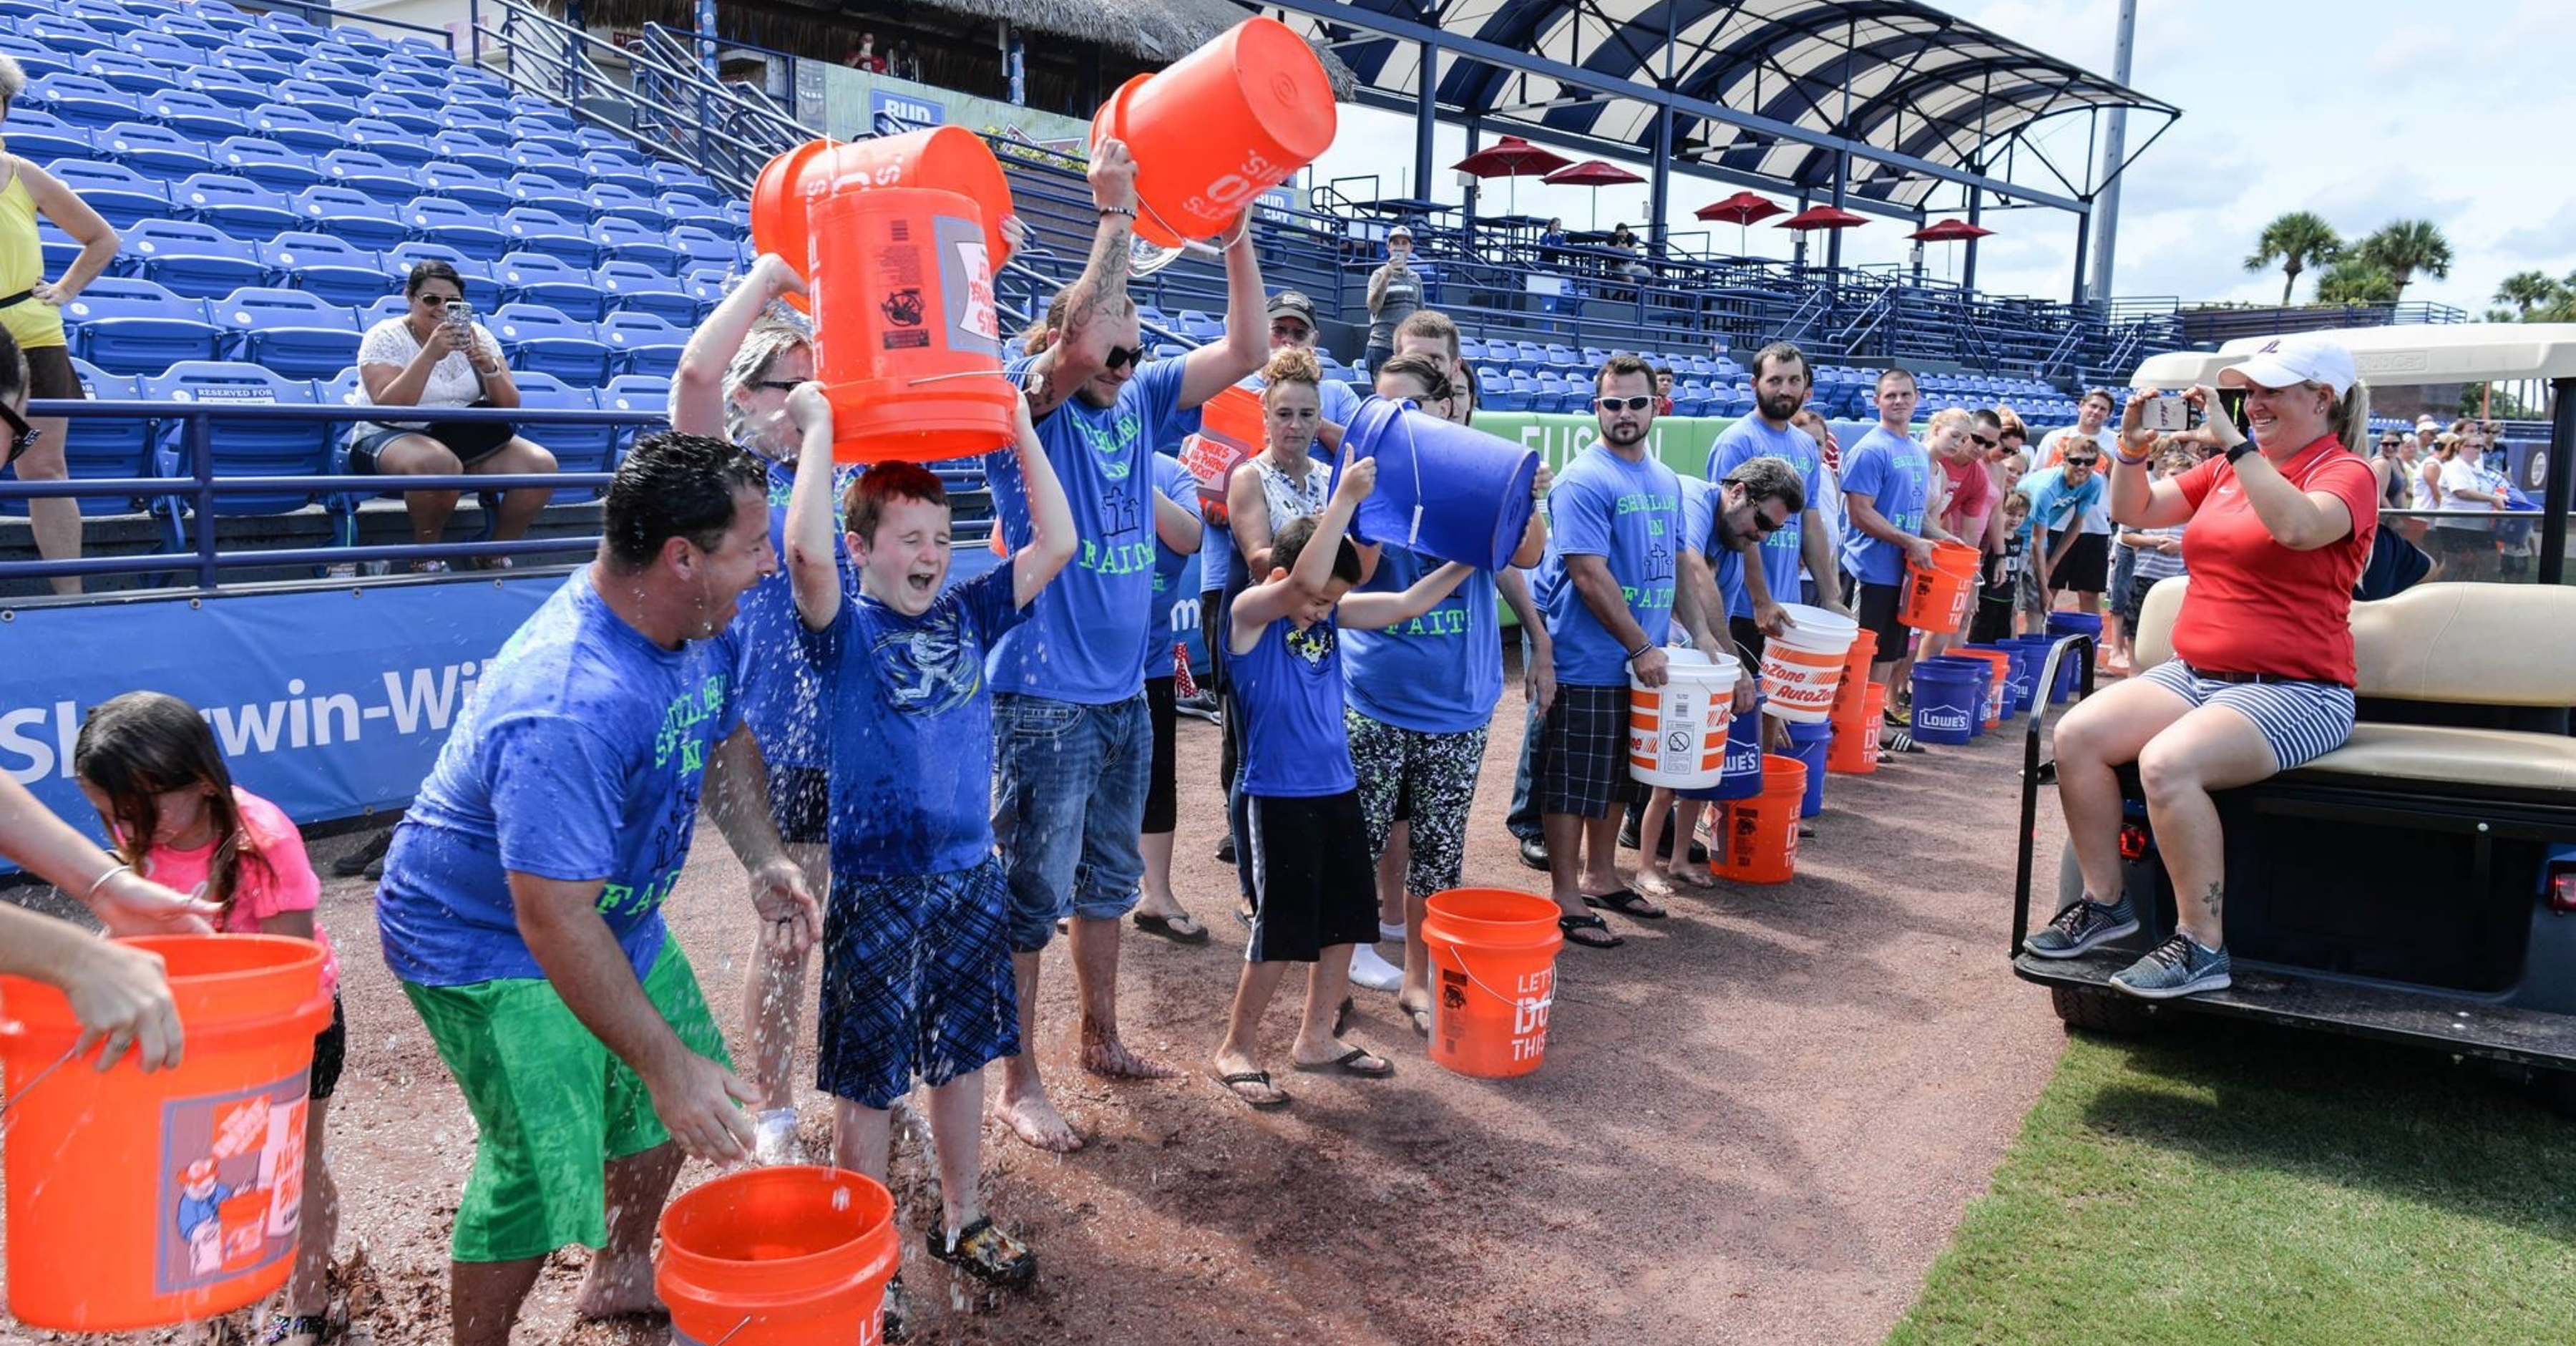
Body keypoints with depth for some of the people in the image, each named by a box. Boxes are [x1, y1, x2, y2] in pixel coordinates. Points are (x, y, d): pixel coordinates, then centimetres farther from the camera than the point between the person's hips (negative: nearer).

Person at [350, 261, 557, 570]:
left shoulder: (475, 335, 7)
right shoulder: (385, 337, -4)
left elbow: (509, 406, 1)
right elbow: (388, 408, -20)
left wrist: (489, 367, -19)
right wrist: (430, 354, -27)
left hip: (467, 439, 5)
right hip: (391, 438, -5)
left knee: (542, 465, -19)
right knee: (439, 463, -40)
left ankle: (496, 556, -2)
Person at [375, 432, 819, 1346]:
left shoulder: (701, 627, -11)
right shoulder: (569, 711, -39)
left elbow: (726, 738, 9)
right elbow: (555, 923, -37)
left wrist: (765, 859, -7)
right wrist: (667, 1065, -32)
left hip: (617, 915, 9)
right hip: (489, 943, -9)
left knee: (678, 1096, 19)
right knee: (542, 1174, -12)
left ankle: (621, 1272, 43)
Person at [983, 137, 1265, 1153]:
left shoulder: (1138, 401, 7)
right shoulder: (1024, 404, -10)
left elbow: (1245, 350, 3)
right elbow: (1077, 344, -30)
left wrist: (1236, 232, -7)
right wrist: (1115, 215, -25)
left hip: (1123, 693, 7)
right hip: (1044, 697, -7)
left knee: (1108, 880, 19)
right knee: (1033, 895, 2)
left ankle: (1102, 1040, 35)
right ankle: (1018, 1084, 15)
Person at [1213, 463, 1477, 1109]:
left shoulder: (1331, 614, 6)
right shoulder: (1250, 613, -13)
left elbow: (1408, 604, 10)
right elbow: (1304, 579, -31)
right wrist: (1345, 497, -30)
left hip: (1338, 790, 8)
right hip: (1279, 797, -7)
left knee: (1346, 920, 14)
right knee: (1281, 931, -1)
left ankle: (1317, 1038, 31)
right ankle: (1237, 1049, 18)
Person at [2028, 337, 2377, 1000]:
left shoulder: (2346, 473, -5)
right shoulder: (2225, 468, 15)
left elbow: (2298, 527, -28)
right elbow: (2134, 512, 16)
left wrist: (2232, 442, -26)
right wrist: (2132, 450, -2)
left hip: (2293, 690, -7)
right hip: (2193, 673, 7)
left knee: (2167, 763, -33)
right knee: (2076, 734, -15)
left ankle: (2202, 946, -19)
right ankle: (2104, 900, -2)